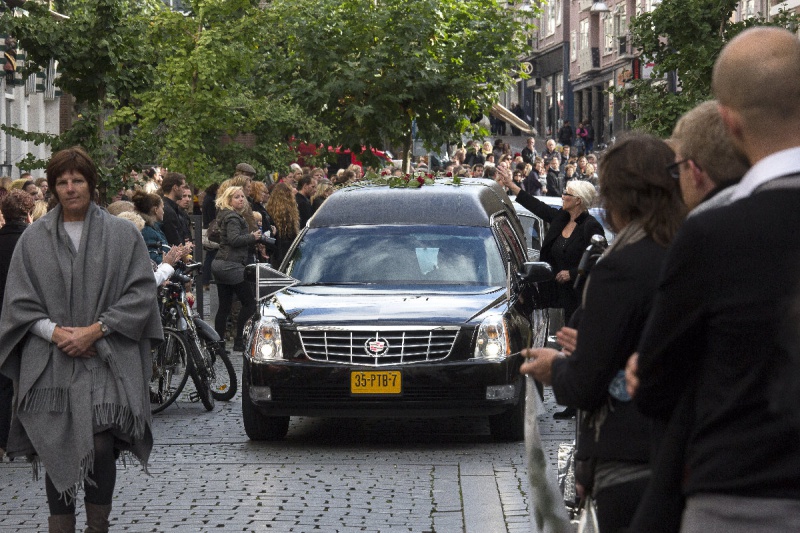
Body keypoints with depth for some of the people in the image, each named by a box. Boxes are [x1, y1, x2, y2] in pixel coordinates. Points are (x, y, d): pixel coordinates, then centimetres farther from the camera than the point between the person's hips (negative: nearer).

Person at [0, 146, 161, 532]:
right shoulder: (34, 239, 8)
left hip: (105, 361, -2)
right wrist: (54, 332, -10)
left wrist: (96, 330, -10)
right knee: (57, 451, 1)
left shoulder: (122, 234, 5)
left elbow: (140, 292, 0)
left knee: (101, 447, -12)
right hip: (50, 364, 2)